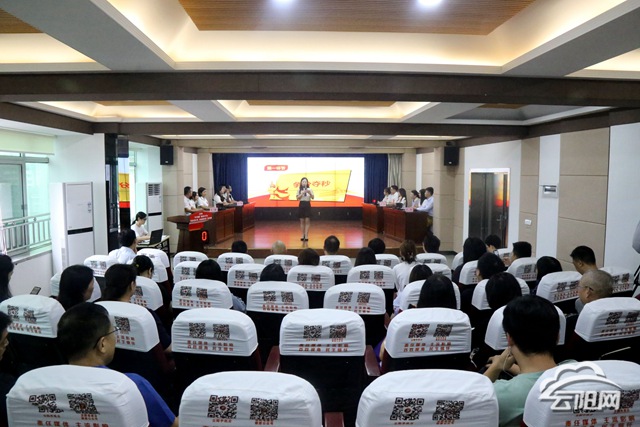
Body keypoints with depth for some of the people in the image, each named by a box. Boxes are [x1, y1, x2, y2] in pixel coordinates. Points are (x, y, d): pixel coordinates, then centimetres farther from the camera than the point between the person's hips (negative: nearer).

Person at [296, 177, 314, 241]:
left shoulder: (310, 189, 1)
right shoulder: (299, 190, 5)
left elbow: (313, 197, -11)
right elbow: (297, 198, -5)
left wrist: (309, 193, -30)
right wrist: (302, 193, -21)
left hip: (307, 205, -1)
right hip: (301, 205, 1)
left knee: (307, 221, -4)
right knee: (302, 221, 5)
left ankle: (306, 235, -3)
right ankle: (303, 235, 13)